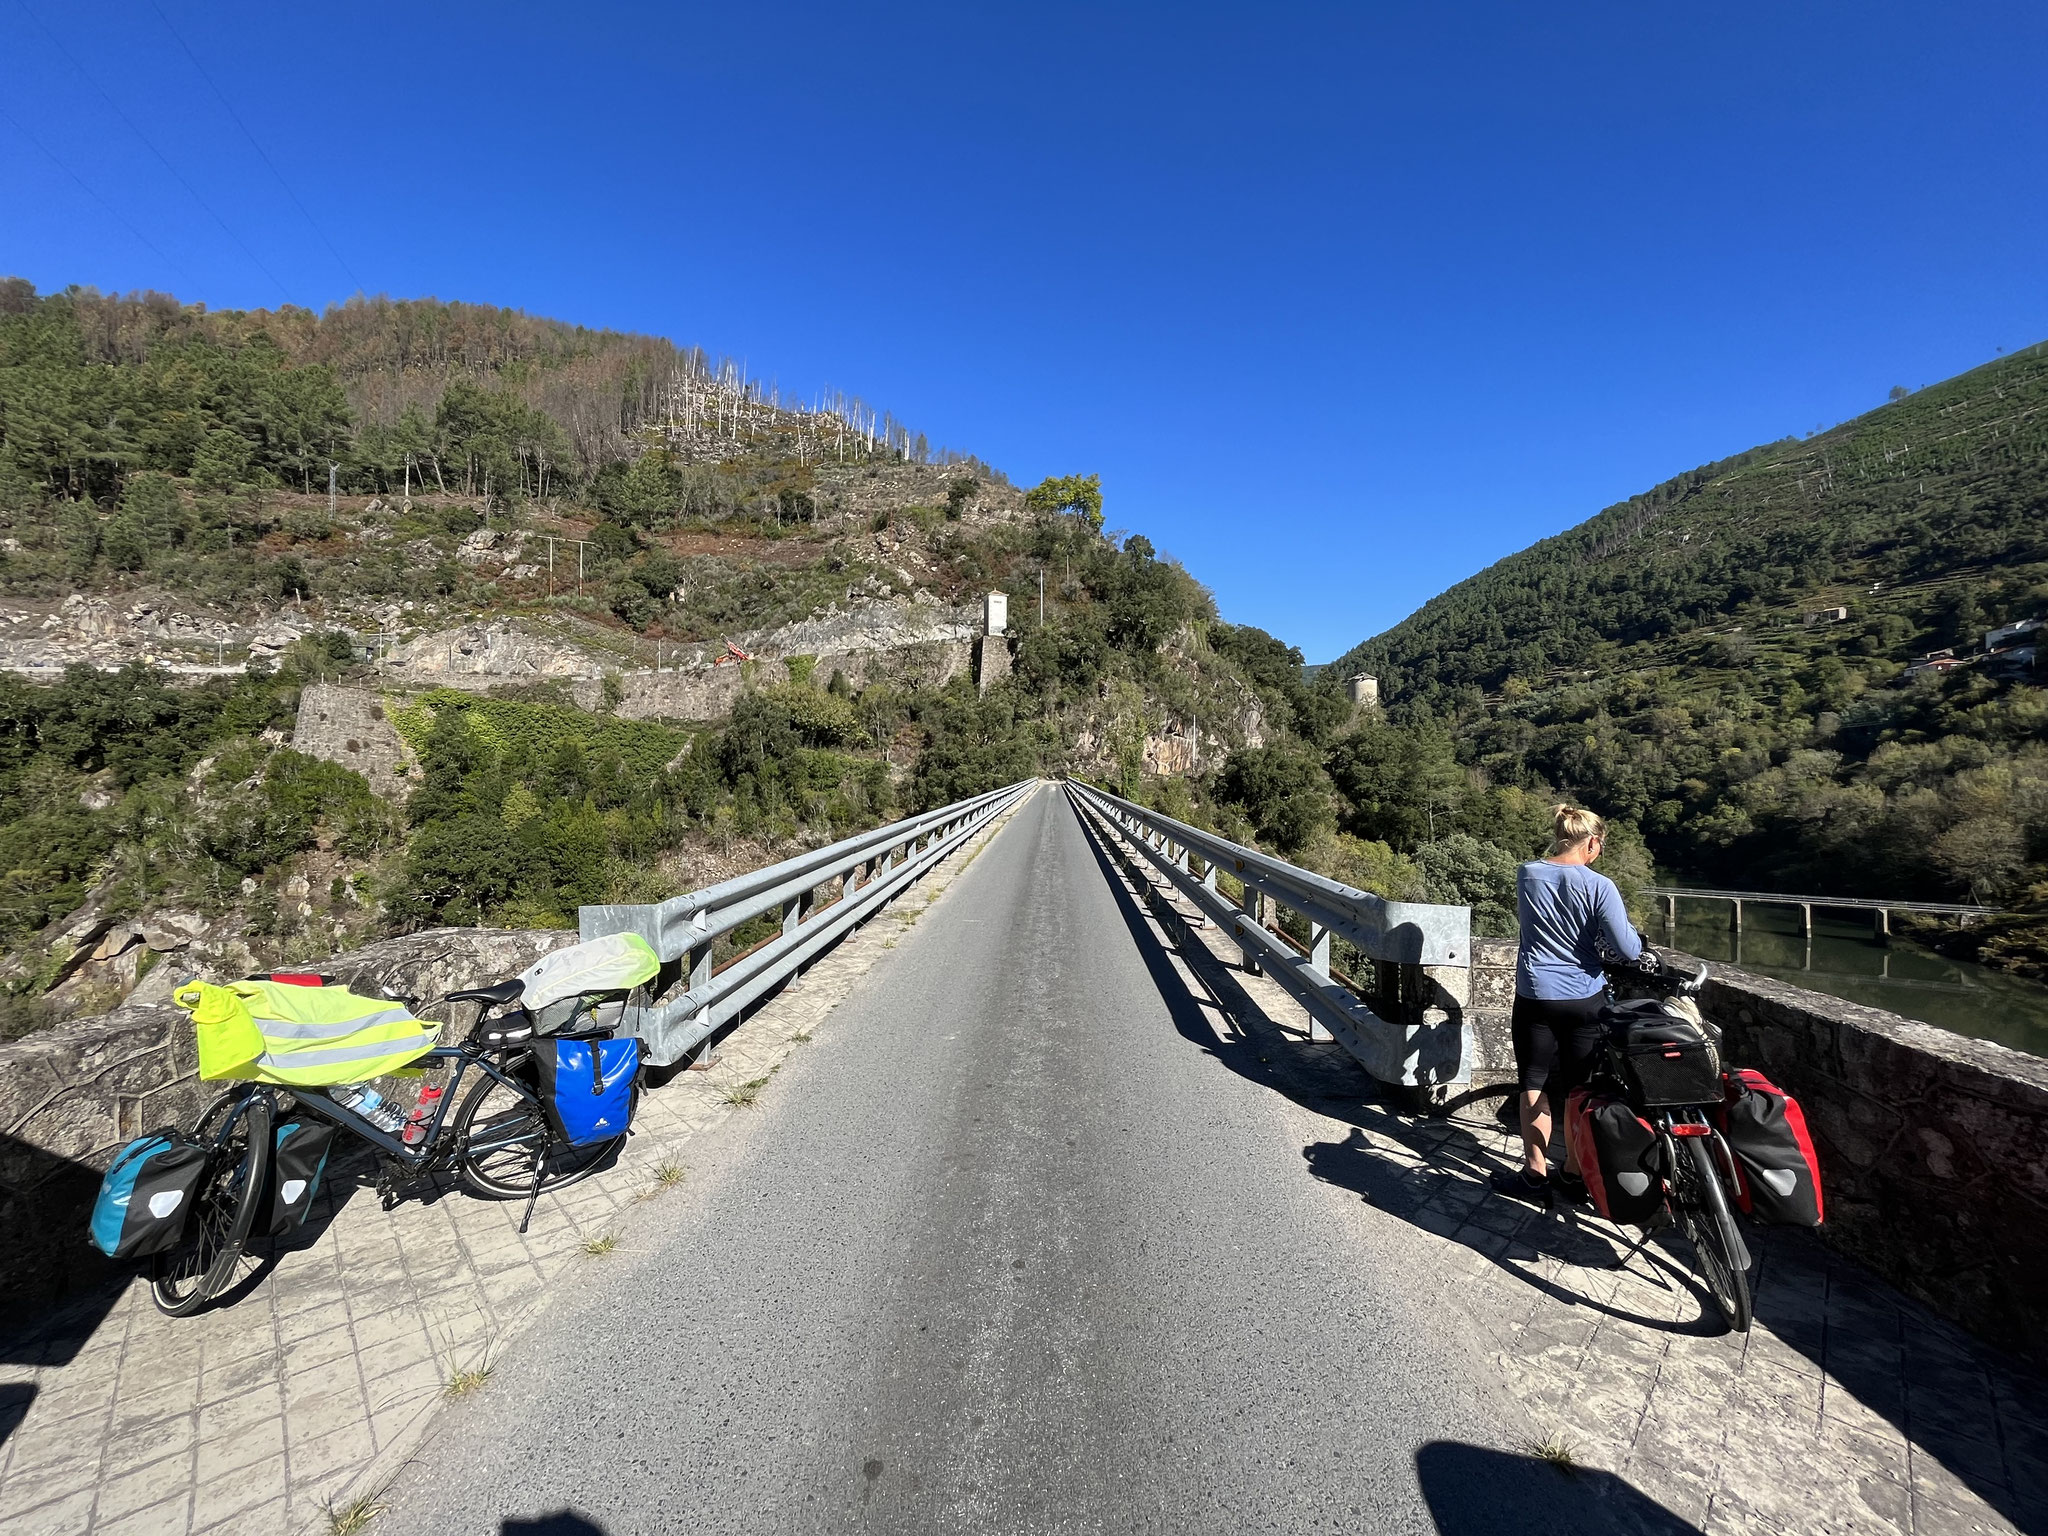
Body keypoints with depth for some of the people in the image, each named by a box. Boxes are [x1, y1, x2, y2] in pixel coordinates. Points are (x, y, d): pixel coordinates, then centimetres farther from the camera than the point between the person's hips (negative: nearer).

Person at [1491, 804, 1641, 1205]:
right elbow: (1627, 950, -13)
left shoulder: (1526, 874, -3)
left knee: (1535, 1086, 9)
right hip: (1585, 1001, -1)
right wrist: (1636, 938, 8)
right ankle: (1574, 1176, 23)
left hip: (1535, 999, 1)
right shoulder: (1598, 886, -13)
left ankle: (1535, 1175, 11)